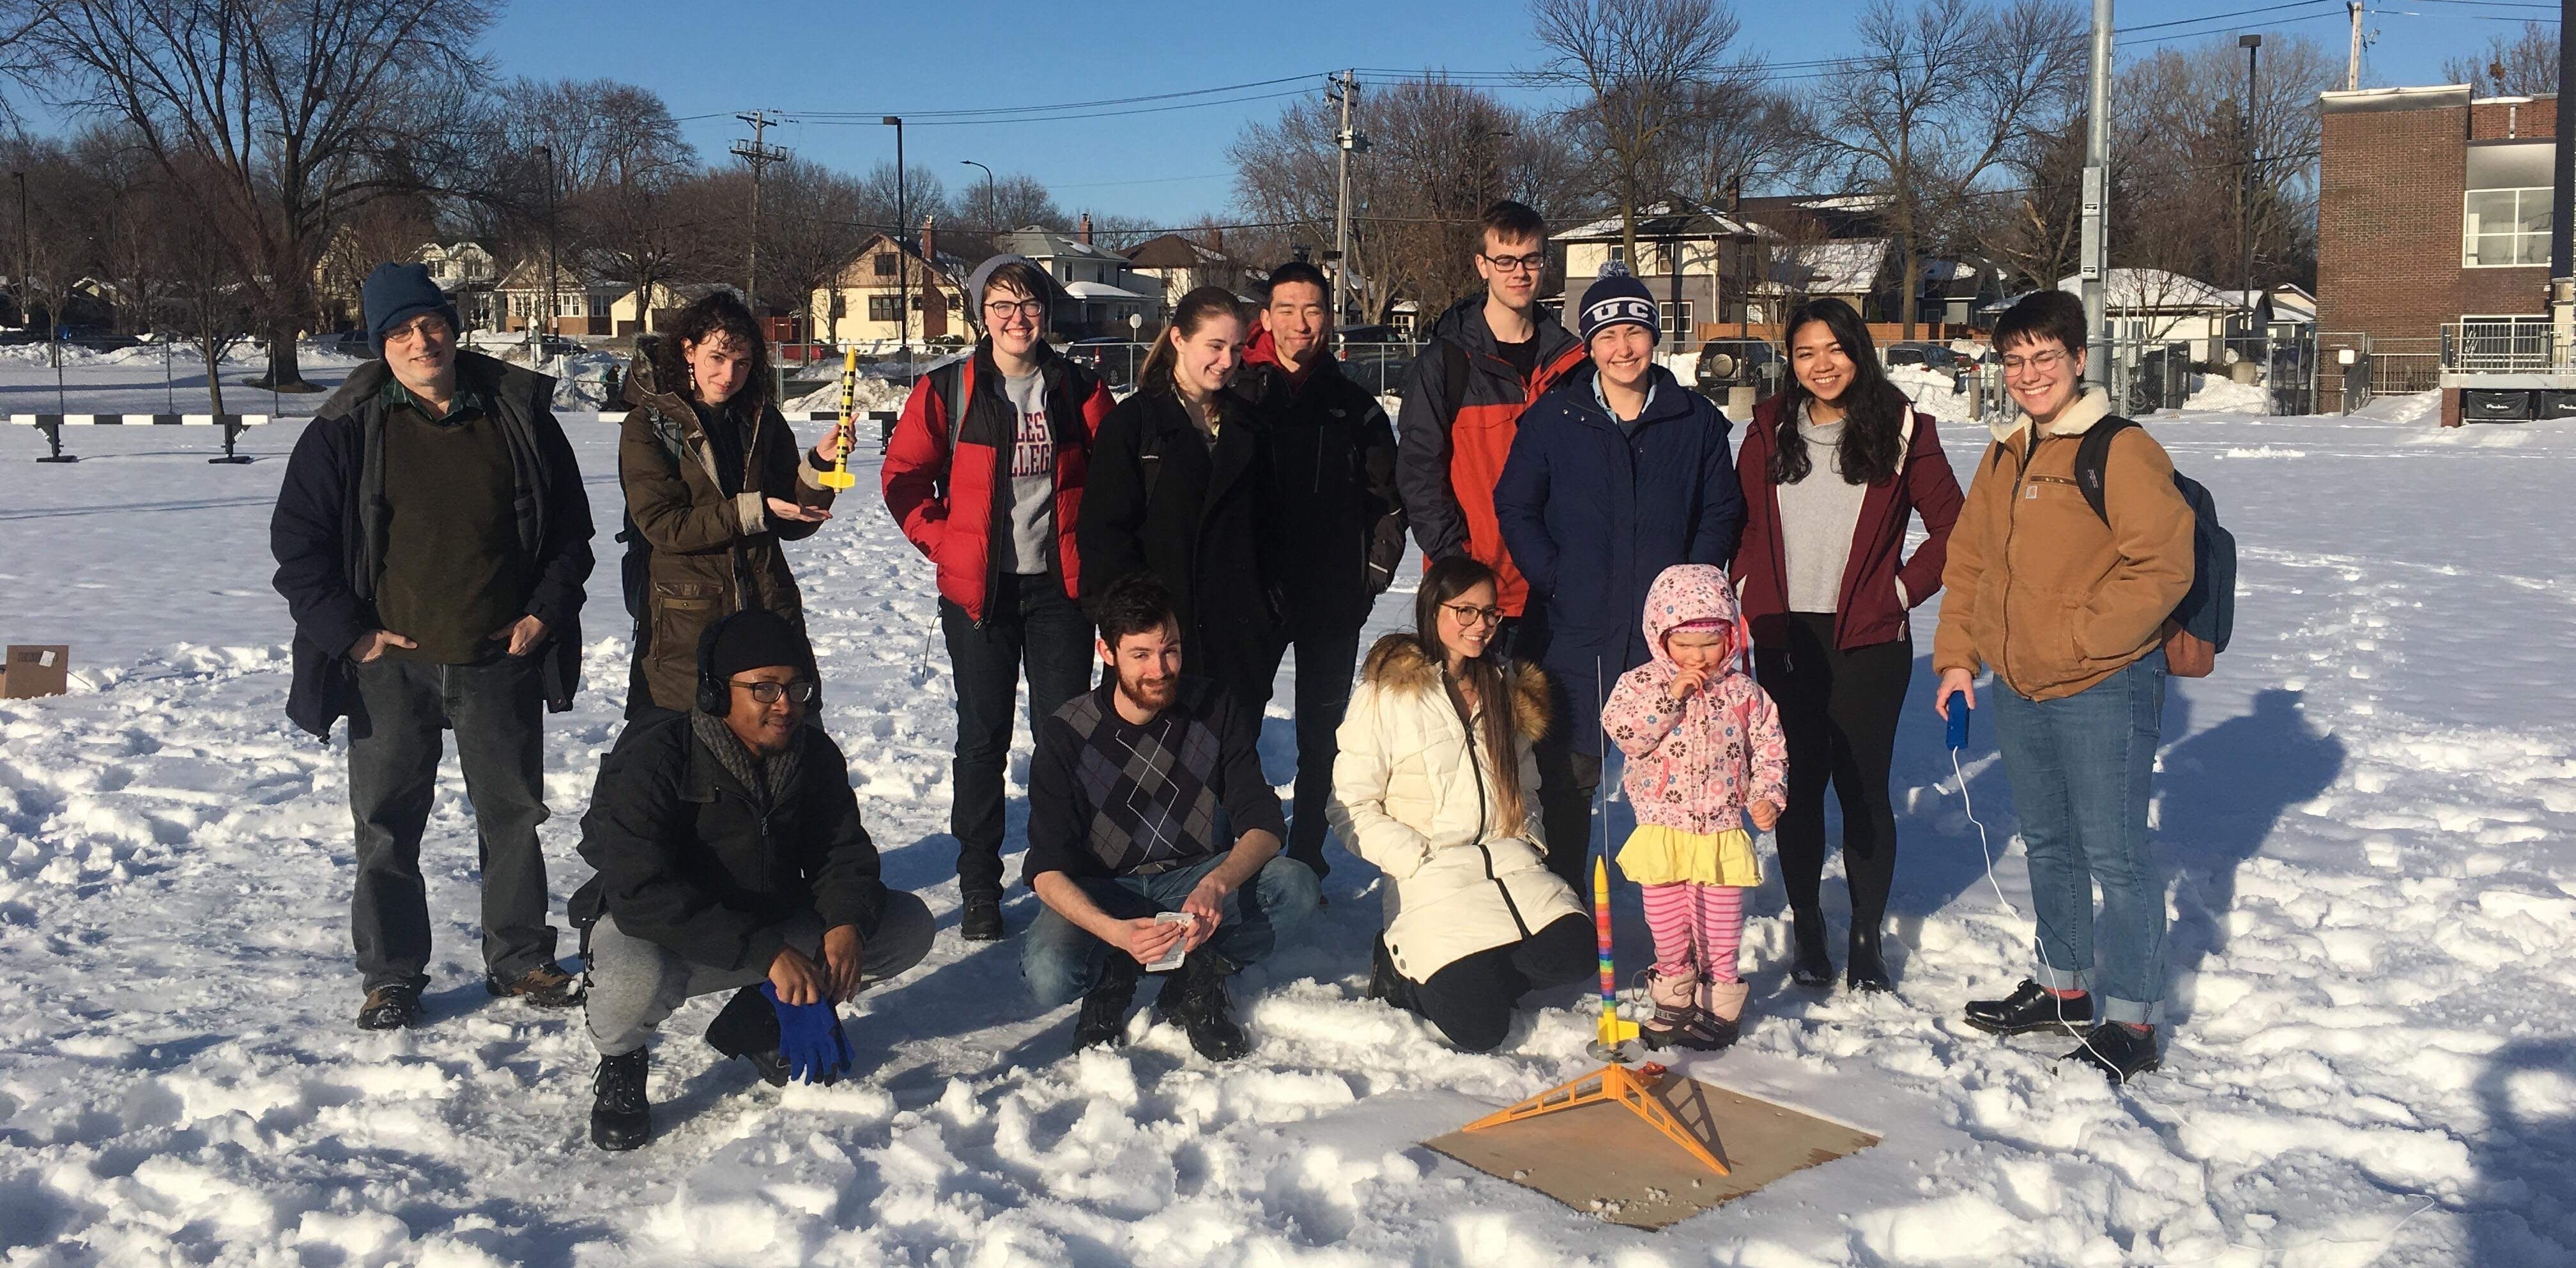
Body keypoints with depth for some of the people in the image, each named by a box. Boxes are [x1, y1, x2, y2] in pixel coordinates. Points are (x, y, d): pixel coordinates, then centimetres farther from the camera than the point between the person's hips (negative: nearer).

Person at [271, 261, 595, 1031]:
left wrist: (546, 613, 1)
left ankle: (520, 960, 26)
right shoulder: (348, 429, -3)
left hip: (501, 660, 1)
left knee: (514, 814, 11)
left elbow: (569, 526, 10)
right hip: (391, 664, -1)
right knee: (387, 824, 6)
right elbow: (297, 542, 0)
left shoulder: (519, 413, 2)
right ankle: (392, 976, 20)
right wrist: (347, 632, -7)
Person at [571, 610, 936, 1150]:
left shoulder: (815, 754, -6)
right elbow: (641, 892, -33)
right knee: (635, 979, -41)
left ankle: (756, 1020, 11)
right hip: (658, 931, -5)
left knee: (908, 925, -9)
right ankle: (620, 1064, -1)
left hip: (772, 920, 6)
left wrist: (847, 923, -26)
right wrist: (767, 954, -40)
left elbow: (844, 852, -1)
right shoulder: (651, 758, -24)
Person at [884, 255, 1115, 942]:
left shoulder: (1078, 388, 2)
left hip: (1061, 583, 1)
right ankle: (979, 887, 17)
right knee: (983, 737, 6)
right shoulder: (946, 391, -2)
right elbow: (905, 474, 4)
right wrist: (941, 542, -4)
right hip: (978, 590, -1)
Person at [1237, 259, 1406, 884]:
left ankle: (1306, 857, 18)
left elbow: (1386, 502, 10)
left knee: (1322, 737, 8)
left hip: (1332, 601, 2)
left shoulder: (1356, 407, 8)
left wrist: (1370, 579, 1)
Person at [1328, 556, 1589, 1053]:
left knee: (1575, 953, -24)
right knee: (1479, 1028, -20)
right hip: (1433, 880, -5)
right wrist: (1418, 860, -14)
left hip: (1510, 864, 5)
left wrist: (1527, 844, 7)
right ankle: (1404, 968, 10)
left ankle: (1471, 973, 2)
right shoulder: (1386, 695, -3)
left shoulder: (1509, 690, 16)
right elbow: (1350, 807, -5)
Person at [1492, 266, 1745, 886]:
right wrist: (1554, 580, -7)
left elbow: (1722, 510, 9)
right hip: (1574, 631, -1)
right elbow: (1515, 507, 4)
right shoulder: (1553, 417, 2)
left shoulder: (1697, 420, 5)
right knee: (1568, 776, 5)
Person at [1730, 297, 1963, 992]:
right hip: (1783, 639, 2)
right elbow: (1738, 520, 14)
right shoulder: (1769, 430, 6)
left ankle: (1866, 940, 14)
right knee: (1799, 783, 6)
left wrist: (1902, 589, -3)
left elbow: (1952, 529, 3)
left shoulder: (1900, 430, -1)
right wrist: (1752, 589, 3)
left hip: (1868, 641, -2)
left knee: (1863, 785, 0)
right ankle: (1807, 930, 19)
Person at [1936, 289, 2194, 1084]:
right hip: (2017, 690, 8)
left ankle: (2131, 1024, 11)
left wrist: (2080, 640, -18)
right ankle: (2062, 988, 36)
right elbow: (1968, 562, 17)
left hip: (2103, 691, -8)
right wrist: (1957, 656, 9)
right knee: (2048, 846, 20)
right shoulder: (2003, 458, 11)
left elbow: (2164, 567, -17)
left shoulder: (2121, 452, -12)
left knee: (2115, 856, -1)